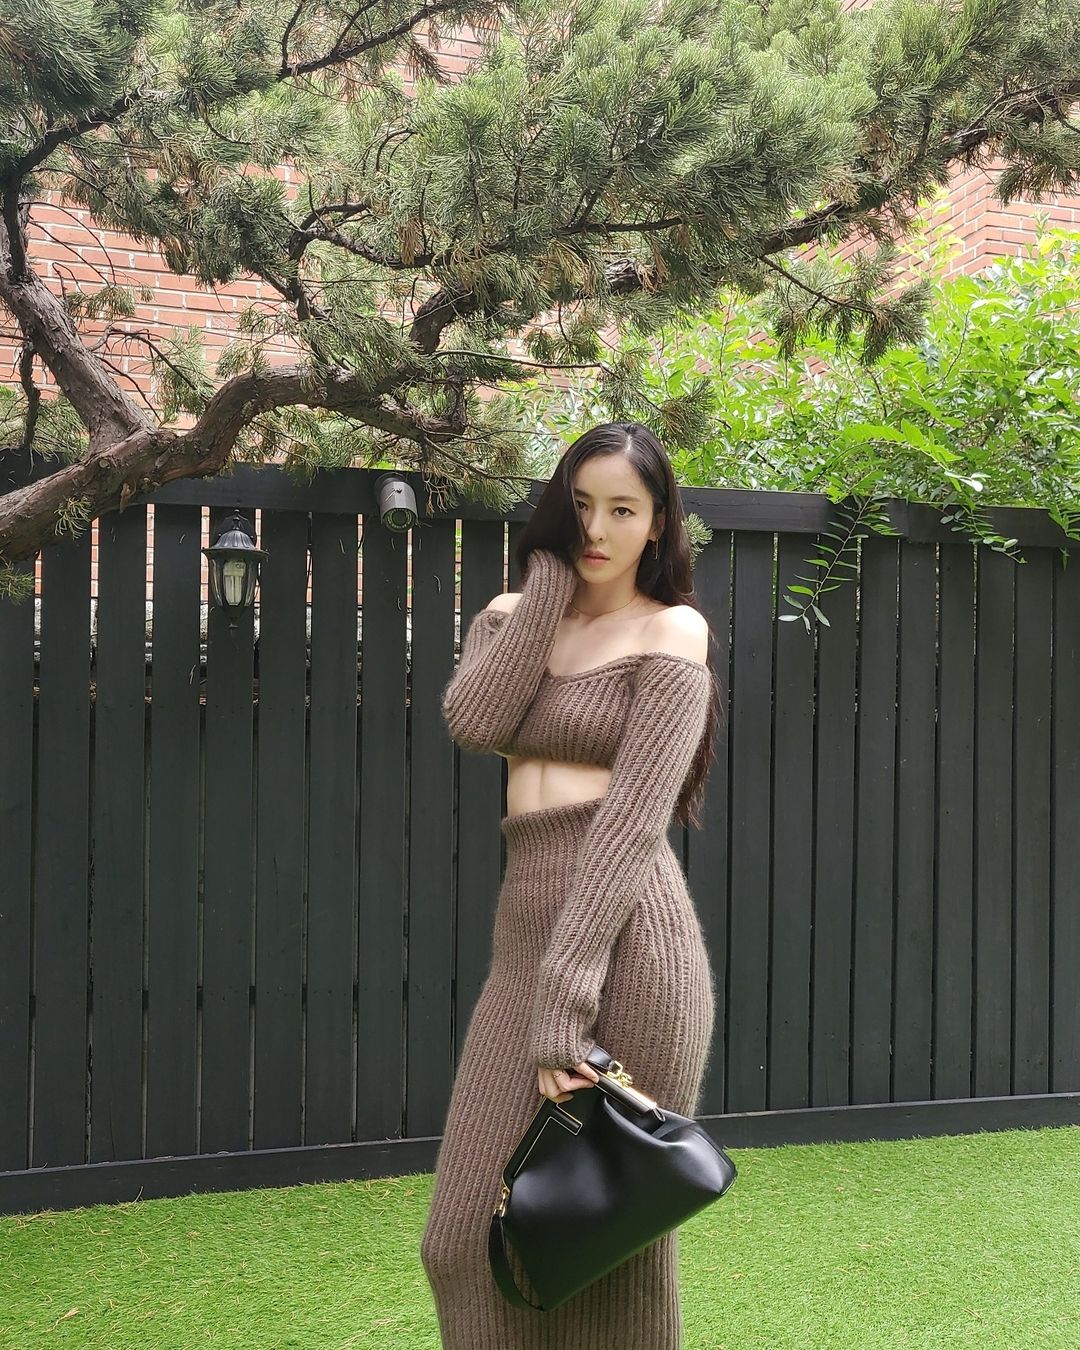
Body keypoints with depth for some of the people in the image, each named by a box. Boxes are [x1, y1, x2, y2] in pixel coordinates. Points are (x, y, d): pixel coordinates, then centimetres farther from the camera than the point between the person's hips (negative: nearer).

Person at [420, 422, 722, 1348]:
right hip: (525, 935, 6)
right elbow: (473, 723, -7)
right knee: (471, 1237, 9)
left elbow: (634, 819, -13)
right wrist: (550, 583, -1)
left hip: (620, 941, -5)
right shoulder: (512, 617, 15)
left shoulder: (671, 632, -1)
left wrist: (567, 997, -21)